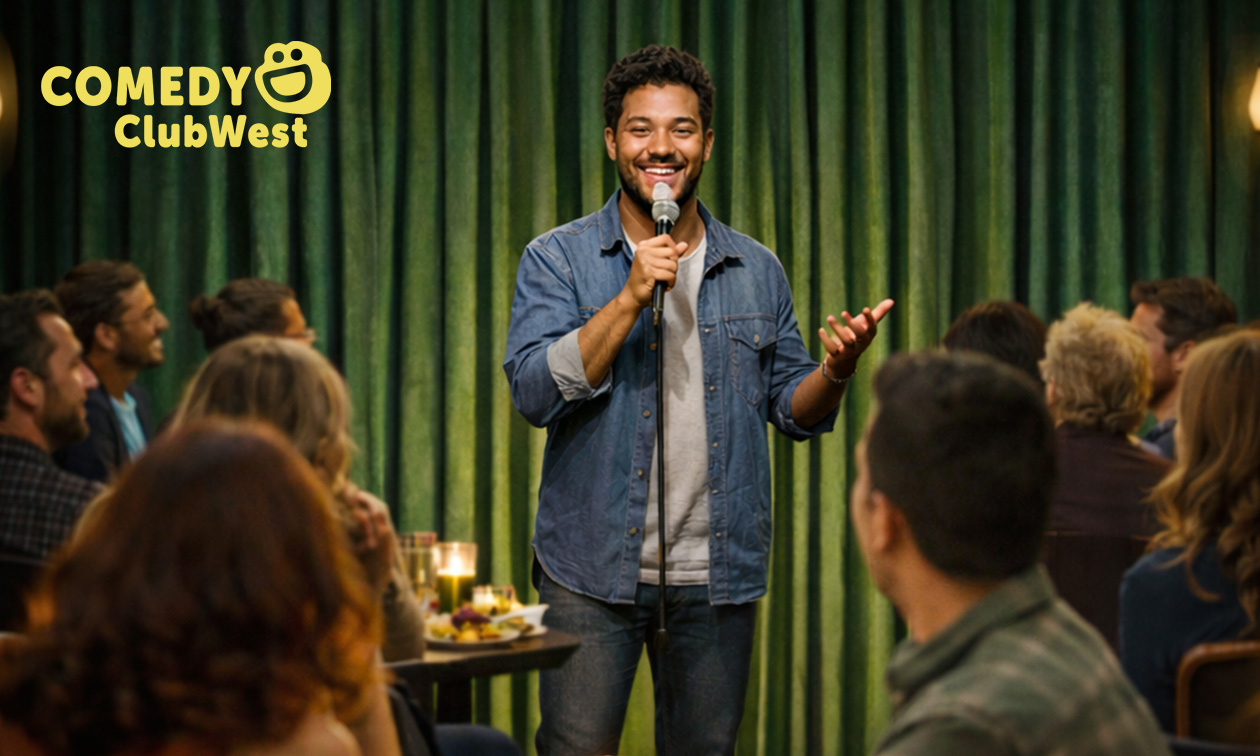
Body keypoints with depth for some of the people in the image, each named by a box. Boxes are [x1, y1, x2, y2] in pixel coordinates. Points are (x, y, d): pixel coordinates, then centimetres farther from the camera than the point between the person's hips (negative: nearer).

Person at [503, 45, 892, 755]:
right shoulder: (557, 260, 0)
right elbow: (536, 392, -12)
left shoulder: (758, 271, 8)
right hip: (594, 570, -2)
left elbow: (793, 408, 12)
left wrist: (837, 370, -11)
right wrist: (632, 296, -19)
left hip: (718, 575, 3)